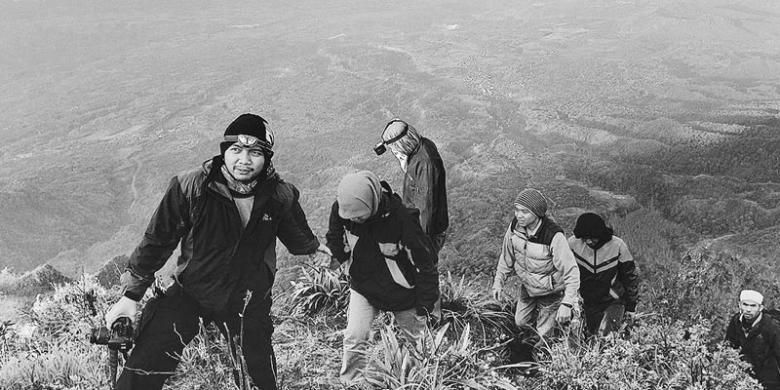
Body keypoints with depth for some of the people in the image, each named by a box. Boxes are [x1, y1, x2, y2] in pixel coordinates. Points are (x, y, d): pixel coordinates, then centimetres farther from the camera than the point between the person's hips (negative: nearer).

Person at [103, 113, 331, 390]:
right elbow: (157, 240, -9)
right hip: (190, 292, -2)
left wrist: (313, 246, 31)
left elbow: (298, 238, 11)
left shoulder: (280, 197, -13)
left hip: (248, 300, 2)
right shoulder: (192, 187, -19)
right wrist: (131, 294, -3)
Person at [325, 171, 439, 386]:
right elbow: (336, 239, 2)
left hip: (401, 293, -2)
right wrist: (332, 255, -22)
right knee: (354, 339, -8)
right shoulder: (341, 208, -20)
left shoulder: (401, 217, -32)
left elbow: (425, 261, -21)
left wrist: (425, 306, -15)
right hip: (363, 288, 3)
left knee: (417, 340, 13)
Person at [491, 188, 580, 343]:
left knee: (544, 335, 5)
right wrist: (499, 282, 3)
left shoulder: (554, 236, -33)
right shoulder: (515, 226, -15)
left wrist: (567, 304, -34)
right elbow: (507, 256, 3)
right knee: (521, 322, 19)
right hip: (527, 288, 5)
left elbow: (571, 272, -29)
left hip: (550, 292, -5)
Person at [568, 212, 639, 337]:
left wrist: (631, 306, 4)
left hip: (613, 302, -3)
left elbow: (630, 276, -2)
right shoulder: (573, 244, -13)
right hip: (588, 303, 3)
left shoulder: (618, 246, -16)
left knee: (605, 335, -20)